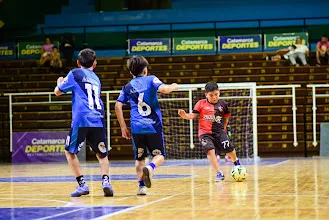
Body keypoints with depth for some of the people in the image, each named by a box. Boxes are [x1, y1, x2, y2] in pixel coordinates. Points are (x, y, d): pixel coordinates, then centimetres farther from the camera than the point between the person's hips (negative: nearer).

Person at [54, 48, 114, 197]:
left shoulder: (75, 73, 7)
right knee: (101, 154, 15)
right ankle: (105, 180, -10)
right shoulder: (96, 78, 23)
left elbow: (58, 92, 12)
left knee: (70, 151, 11)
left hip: (81, 120, -4)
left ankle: (82, 184, -1)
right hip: (98, 120, 4)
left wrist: (60, 82, 35)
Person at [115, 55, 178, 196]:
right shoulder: (151, 80, 4)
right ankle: (150, 168, -25)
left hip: (136, 128, 2)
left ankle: (141, 185, 2)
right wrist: (173, 86, 8)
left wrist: (123, 127, 9)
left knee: (139, 158, 15)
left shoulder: (127, 87, 13)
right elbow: (164, 89, -13)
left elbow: (118, 106, 5)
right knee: (159, 155, 7)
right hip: (153, 126, -2)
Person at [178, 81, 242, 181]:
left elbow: (226, 117, 18)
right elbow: (193, 115, 0)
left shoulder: (222, 104, 4)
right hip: (205, 133, -1)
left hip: (219, 132, 1)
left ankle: (236, 162, 29)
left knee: (229, 149, -7)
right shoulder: (201, 104, 0)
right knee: (210, 150, -21)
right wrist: (184, 115, -19)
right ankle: (219, 173, -15)